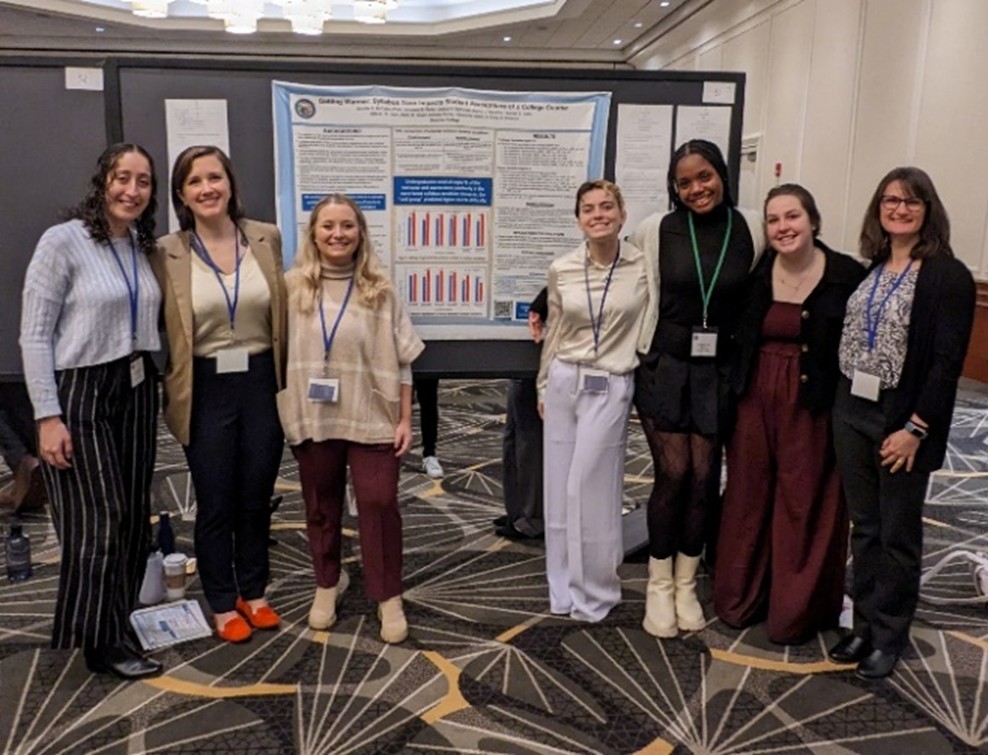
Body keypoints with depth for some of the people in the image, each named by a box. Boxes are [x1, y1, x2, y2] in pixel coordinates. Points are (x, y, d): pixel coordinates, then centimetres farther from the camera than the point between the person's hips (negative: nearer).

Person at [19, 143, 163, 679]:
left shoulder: (144, 247, 8)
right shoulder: (62, 241, -10)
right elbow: (34, 336, -12)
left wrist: (152, 382, 6)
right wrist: (47, 415, -16)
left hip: (135, 389, 6)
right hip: (79, 393, -6)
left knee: (133, 513, 11)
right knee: (97, 519, 0)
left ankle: (119, 620, 28)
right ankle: (103, 642, 15)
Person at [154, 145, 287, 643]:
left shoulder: (266, 239, 1)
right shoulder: (167, 253, -5)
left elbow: (281, 313, 7)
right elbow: (160, 329, -1)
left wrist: (286, 382, 7)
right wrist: (168, 394, -3)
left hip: (262, 382, 2)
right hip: (206, 390, -2)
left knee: (257, 498, 14)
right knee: (215, 503, 9)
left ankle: (254, 592, 33)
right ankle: (223, 604, 28)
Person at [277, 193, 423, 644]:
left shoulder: (379, 290, -1)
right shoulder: (292, 287, -1)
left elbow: (401, 361, 0)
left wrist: (405, 419, -3)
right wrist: (279, 414, 2)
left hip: (370, 417, -1)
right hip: (311, 418, 1)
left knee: (379, 503, -1)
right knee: (320, 506, 14)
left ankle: (389, 597, 16)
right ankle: (327, 583, 35)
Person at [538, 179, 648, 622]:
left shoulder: (645, 265, -8)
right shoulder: (561, 269, 1)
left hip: (610, 388, -3)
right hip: (563, 382, 4)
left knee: (591, 491, -2)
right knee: (559, 490, 10)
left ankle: (593, 593, 18)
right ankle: (563, 588, 26)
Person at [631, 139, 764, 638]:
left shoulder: (750, 231, -1)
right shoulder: (656, 231, -5)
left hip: (719, 371, 2)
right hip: (665, 365, -1)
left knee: (705, 476, 5)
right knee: (673, 473, -4)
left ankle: (686, 584, 23)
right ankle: (659, 585, 15)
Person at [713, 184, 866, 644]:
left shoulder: (848, 275, -8)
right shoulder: (756, 273, 0)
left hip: (814, 408, -3)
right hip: (756, 402, 3)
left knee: (803, 508, 6)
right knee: (748, 500, 13)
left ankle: (795, 613, 24)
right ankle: (740, 600, 31)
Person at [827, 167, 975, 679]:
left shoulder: (948, 276, -8)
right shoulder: (866, 271, 9)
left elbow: (947, 362, -13)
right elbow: (845, 339, 9)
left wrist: (915, 428, -17)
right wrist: (839, 406, 2)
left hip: (902, 418, -5)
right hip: (851, 413, 5)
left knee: (898, 534, 8)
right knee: (863, 528, 14)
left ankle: (888, 636, 24)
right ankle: (864, 625, 28)